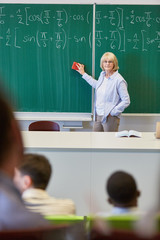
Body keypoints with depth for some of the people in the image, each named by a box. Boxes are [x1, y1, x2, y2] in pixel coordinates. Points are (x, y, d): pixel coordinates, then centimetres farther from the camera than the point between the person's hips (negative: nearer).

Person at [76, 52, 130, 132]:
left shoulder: (119, 80, -12)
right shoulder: (102, 75, 10)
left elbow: (126, 101, -12)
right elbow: (97, 85, 34)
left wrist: (113, 112, -13)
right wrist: (83, 74, 39)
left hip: (110, 118, -7)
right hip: (98, 116, 7)